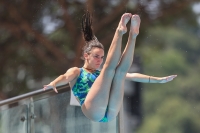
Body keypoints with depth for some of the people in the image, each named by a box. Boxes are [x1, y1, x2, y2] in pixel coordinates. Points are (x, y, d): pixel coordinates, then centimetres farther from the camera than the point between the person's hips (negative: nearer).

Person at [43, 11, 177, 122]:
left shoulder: (101, 74, 33)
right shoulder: (76, 72, 19)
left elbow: (130, 75, 26)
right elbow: (65, 77, -6)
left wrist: (158, 80, 20)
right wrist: (54, 83, -31)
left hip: (110, 113, 5)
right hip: (93, 111, -5)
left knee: (121, 70, -9)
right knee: (110, 67, -15)